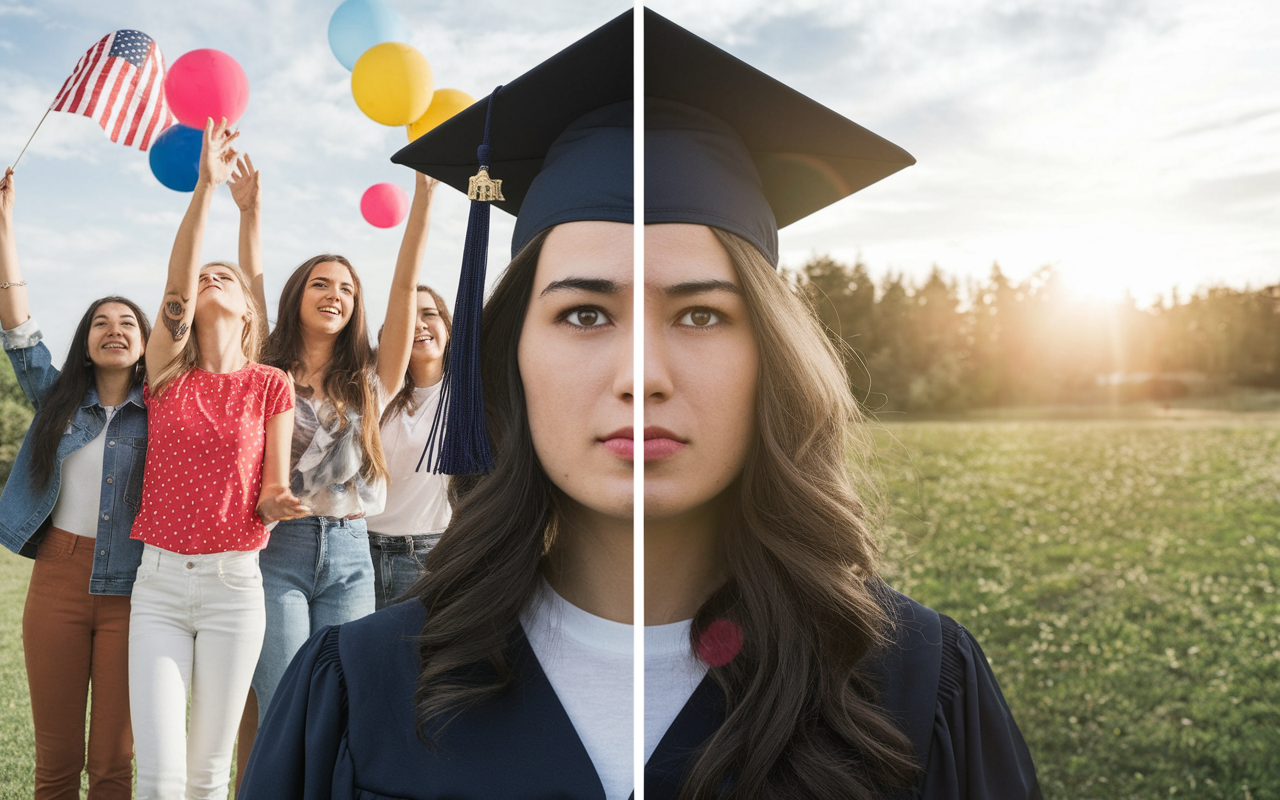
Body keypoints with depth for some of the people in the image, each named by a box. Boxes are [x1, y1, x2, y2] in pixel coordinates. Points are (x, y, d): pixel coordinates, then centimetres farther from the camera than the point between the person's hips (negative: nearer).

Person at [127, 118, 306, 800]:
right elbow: (175, 288, -11)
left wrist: (279, 504, -22)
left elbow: (272, 489, 3)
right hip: (158, 582, 1)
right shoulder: (167, 374, 6)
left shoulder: (270, 385, 2)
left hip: (234, 585, -1)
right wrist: (206, 186, -20)